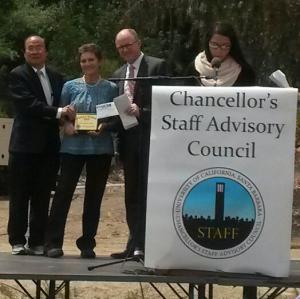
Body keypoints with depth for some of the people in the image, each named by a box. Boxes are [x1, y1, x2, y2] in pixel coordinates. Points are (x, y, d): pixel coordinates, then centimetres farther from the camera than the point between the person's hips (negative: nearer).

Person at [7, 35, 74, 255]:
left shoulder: (57, 78, 15)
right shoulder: (17, 75, -3)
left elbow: (62, 105, 17)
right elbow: (29, 104, -15)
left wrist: (67, 117, -6)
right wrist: (59, 112, -21)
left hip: (49, 145, 5)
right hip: (25, 144, -5)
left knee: (42, 196, 7)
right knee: (20, 196, 1)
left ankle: (37, 242, 13)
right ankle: (18, 241, 9)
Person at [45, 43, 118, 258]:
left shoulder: (111, 88, 4)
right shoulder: (71, 86, 6)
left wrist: (104, 128, -14)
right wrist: (66, 124, -11)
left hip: (100, 148, 0)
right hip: (73, 146, 0)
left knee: (94, 196, 5)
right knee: (64, 192, -5)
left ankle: (87, 244, 14)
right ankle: (54, 242, 1)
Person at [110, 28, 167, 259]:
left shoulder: (157, 66, -3)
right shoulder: (119, 74, 18)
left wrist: (141, 112, -21)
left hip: (149, 137, -7)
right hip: (128, 139, 7)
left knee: (146, 193, -7)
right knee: (132, 194, 10)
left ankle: (141, 246, -6)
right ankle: (135, 245, 15)